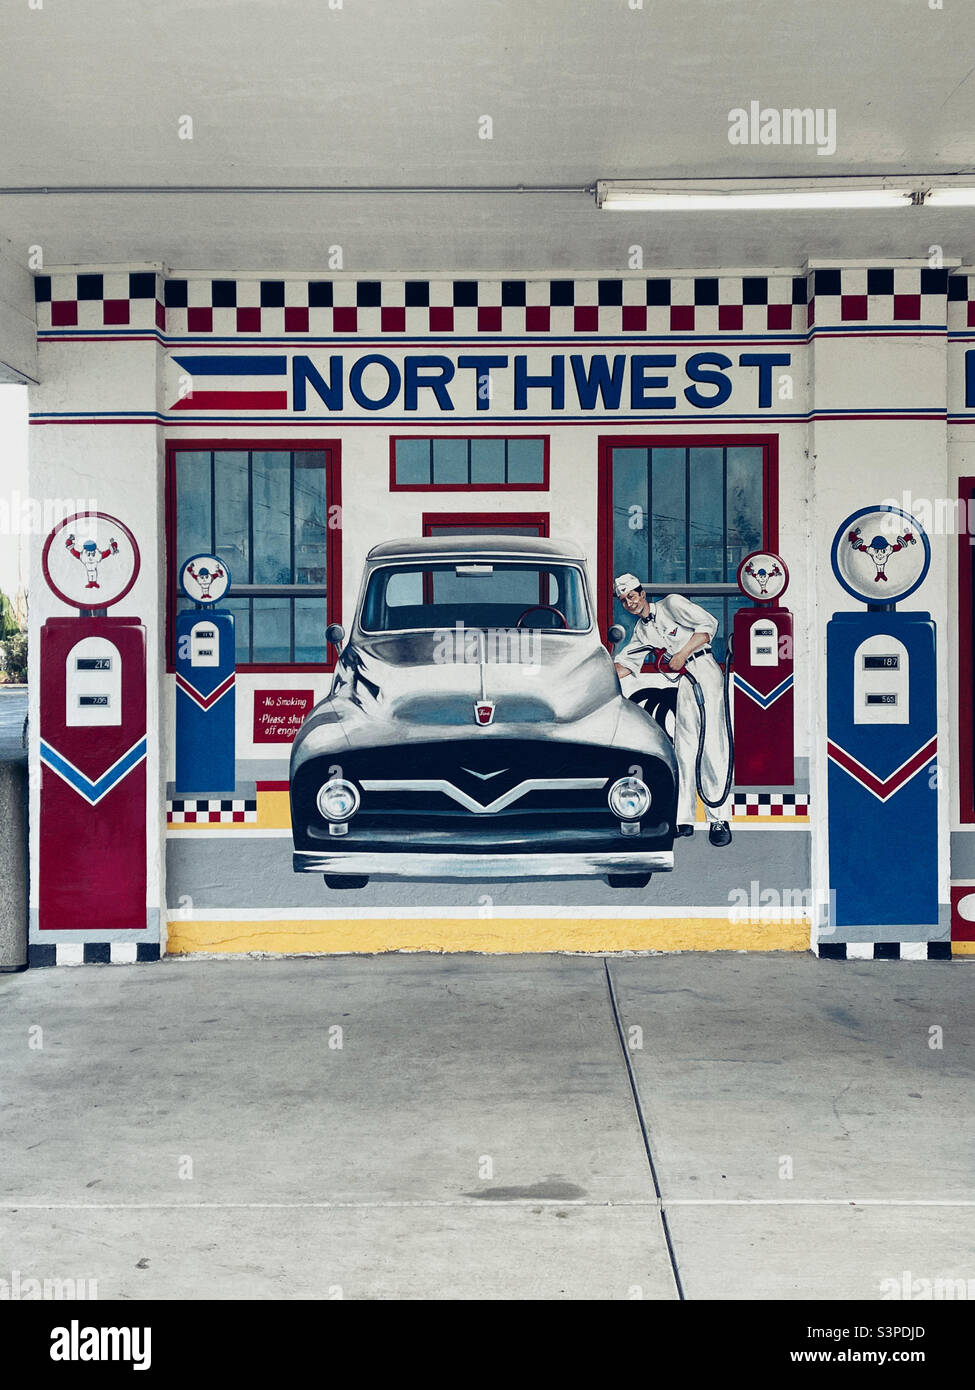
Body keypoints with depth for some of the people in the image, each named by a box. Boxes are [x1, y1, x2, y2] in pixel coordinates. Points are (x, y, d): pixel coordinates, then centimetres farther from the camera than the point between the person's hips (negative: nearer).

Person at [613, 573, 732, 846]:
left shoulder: (671, 604, -1)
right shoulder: (641, 631, 19)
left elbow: (708, 624, -8)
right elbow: (624, 663, 20)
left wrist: (682, 654, -13)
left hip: (704, 669, -7)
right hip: (684, 682, 7)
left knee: (711, 744, -13)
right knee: (684, 747, 4)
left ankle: (719, 820, -15)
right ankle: (684, 820, 7)